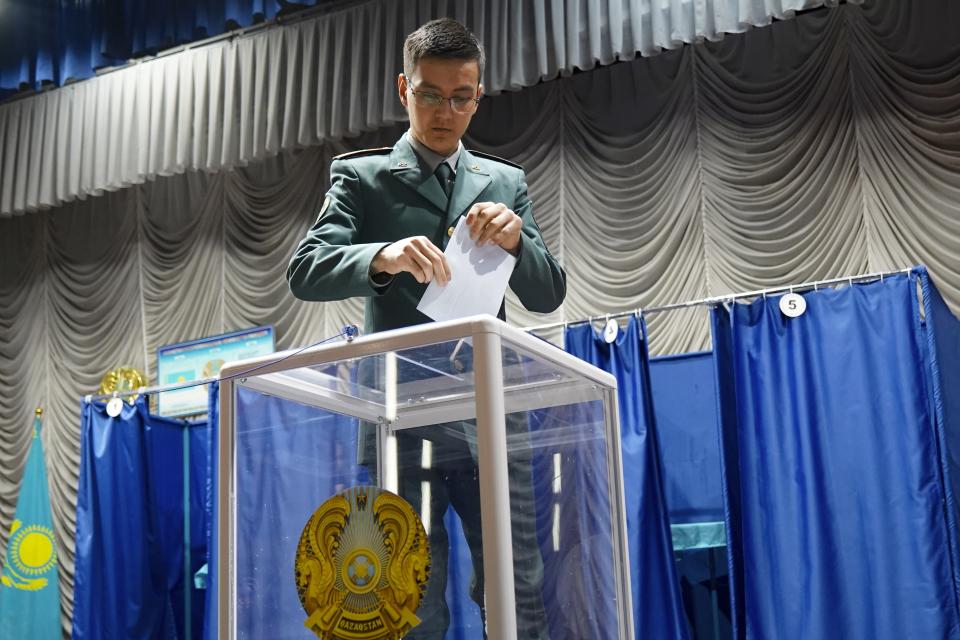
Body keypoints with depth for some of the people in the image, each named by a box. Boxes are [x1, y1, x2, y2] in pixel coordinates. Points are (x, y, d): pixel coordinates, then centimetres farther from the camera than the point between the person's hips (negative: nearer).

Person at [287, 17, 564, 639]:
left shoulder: (505, 182, 15)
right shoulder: (362, 177, 8)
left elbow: (549, 296, 10)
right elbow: (305, 271, -5)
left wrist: (516, 238, -12)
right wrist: (383, 256, -26)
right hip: (403, 420, -2)